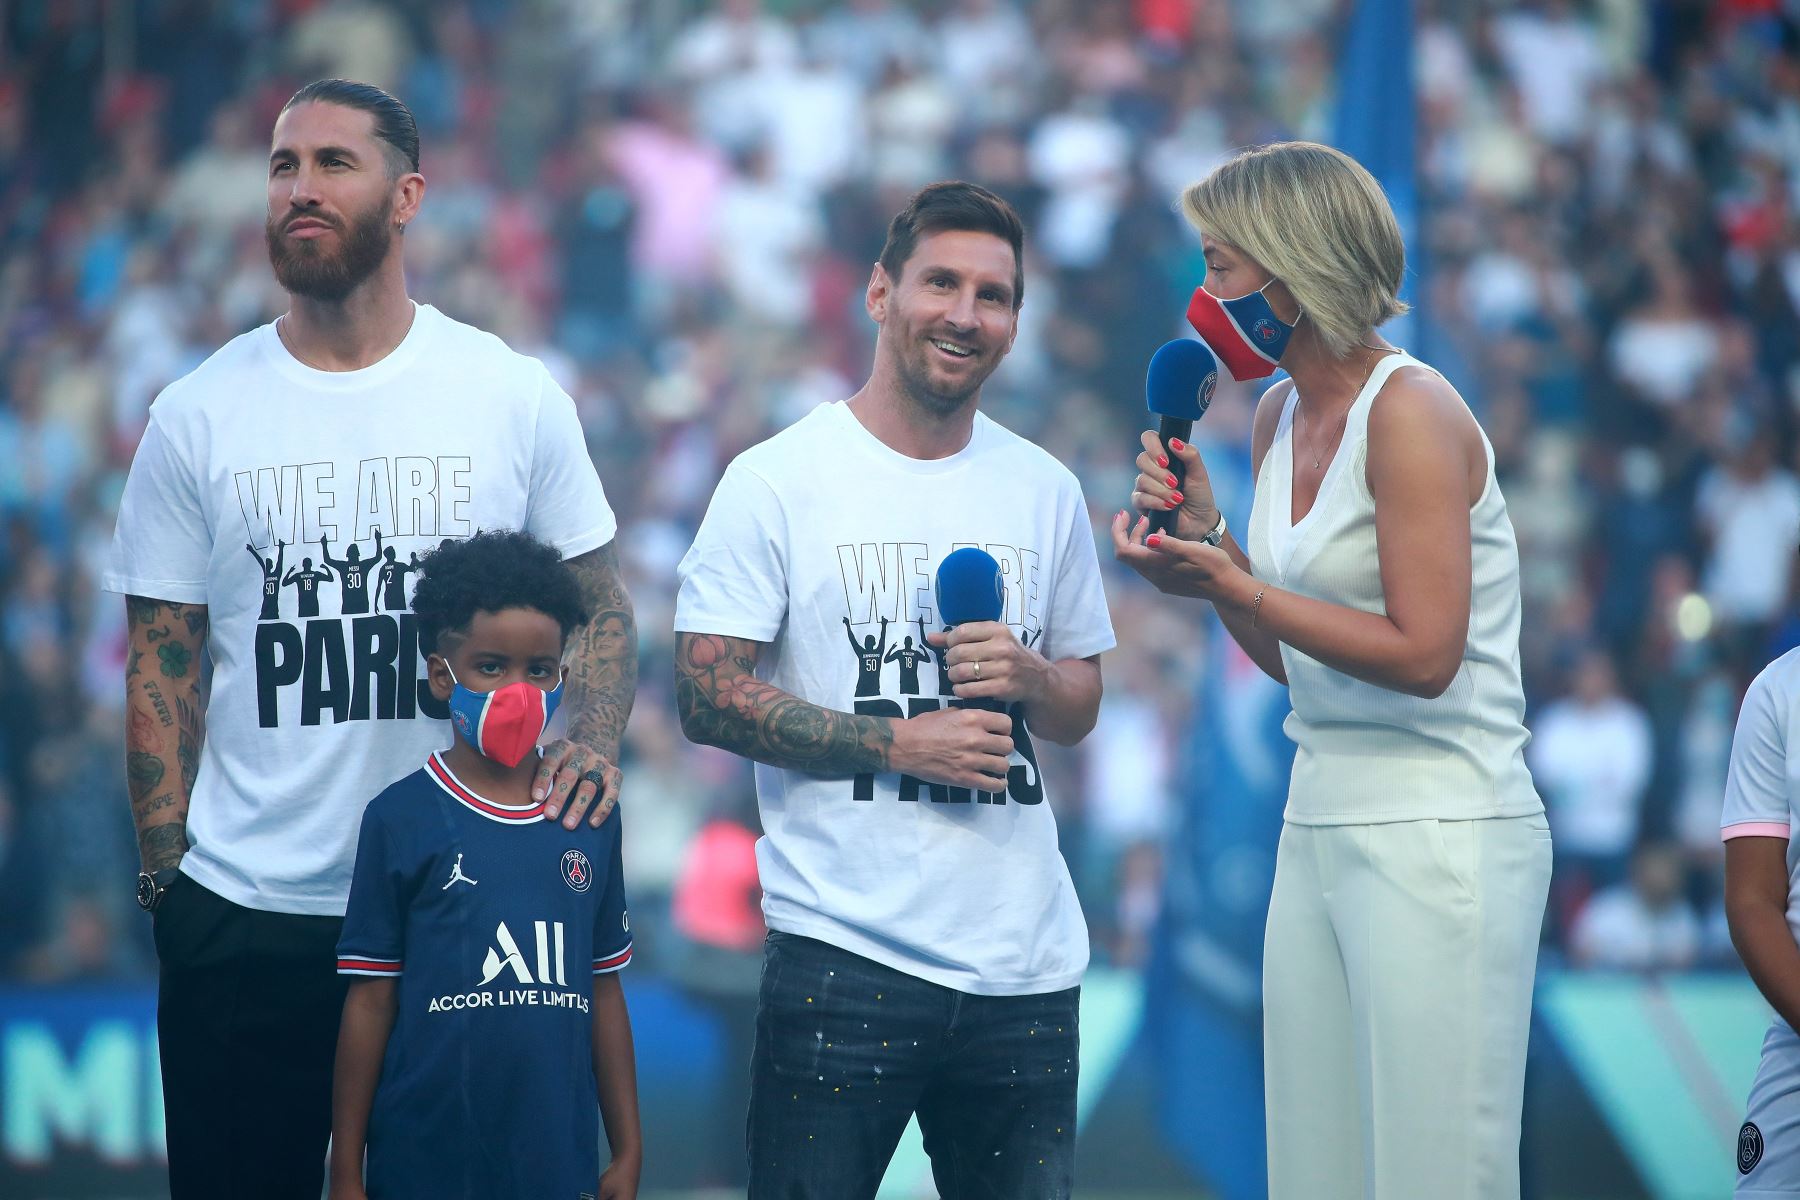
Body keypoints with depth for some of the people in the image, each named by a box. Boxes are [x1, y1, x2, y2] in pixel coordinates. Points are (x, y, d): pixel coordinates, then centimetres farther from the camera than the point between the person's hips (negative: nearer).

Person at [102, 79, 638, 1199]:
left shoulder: (515, 396, 3)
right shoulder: (198, 417, 4)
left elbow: (600, 604, 9)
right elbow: (163, 668, 6)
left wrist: (592, 741, -11)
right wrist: (165, 875, -2)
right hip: (246, 921, 0)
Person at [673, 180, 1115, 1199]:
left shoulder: (1046, 493, 13)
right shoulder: (779, 482, -1)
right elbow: (707, 696, -6)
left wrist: (1028, 675, -5)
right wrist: (897, 744, -13)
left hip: (1027, 962, 4)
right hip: (847, 951, -4)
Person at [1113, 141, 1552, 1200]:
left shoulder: (1409, 411, -12)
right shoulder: (1281, 416, 13)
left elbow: (1423, 655, -19)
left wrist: (1232, 587, -17)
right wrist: (1204, 532, 6)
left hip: (1439, 838, -9)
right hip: (1321, 825, 9)